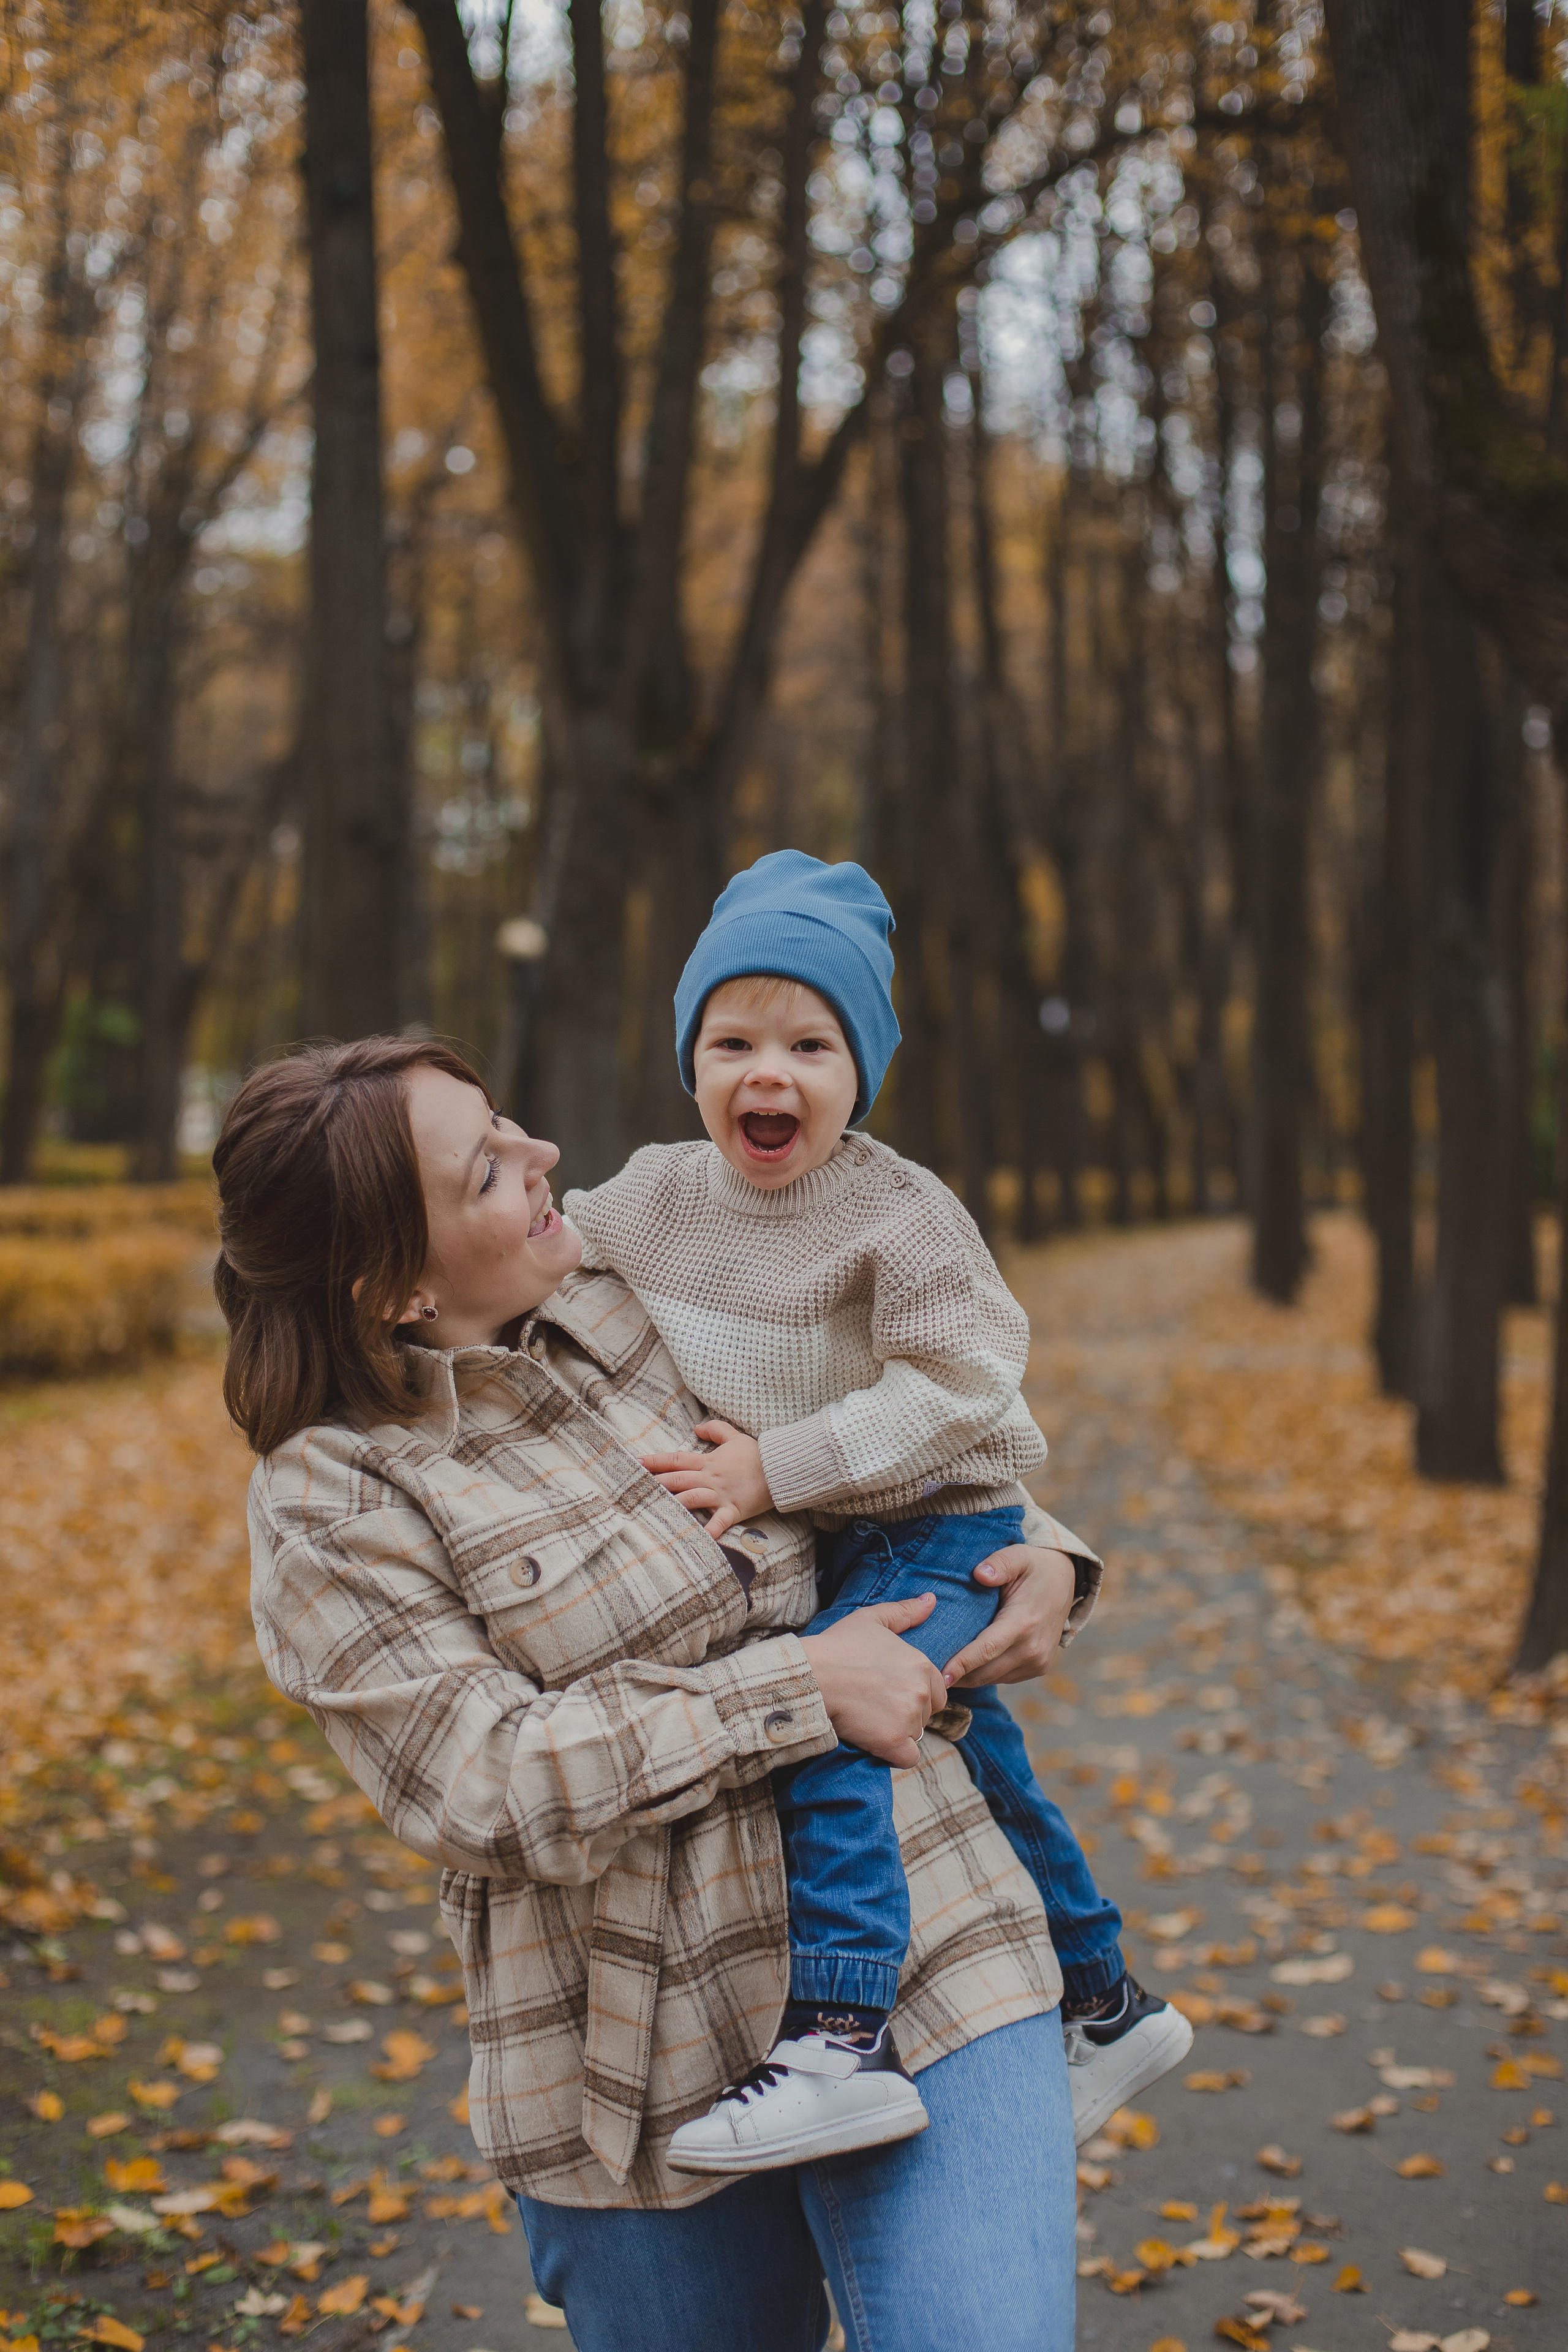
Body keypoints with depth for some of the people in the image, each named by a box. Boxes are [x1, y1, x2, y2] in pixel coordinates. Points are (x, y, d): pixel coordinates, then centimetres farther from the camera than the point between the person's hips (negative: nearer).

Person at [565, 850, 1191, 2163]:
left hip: (938, 1525, -7)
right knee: (971, 1754, 18)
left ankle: (842, 2042, -35)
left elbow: (950, 1390, -24)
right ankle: (1106, 2003, 35)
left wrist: (776, 1467, -27)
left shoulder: (898, 1212, -19)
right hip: (808, 1546, 7)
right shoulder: (656, 1195, 0)